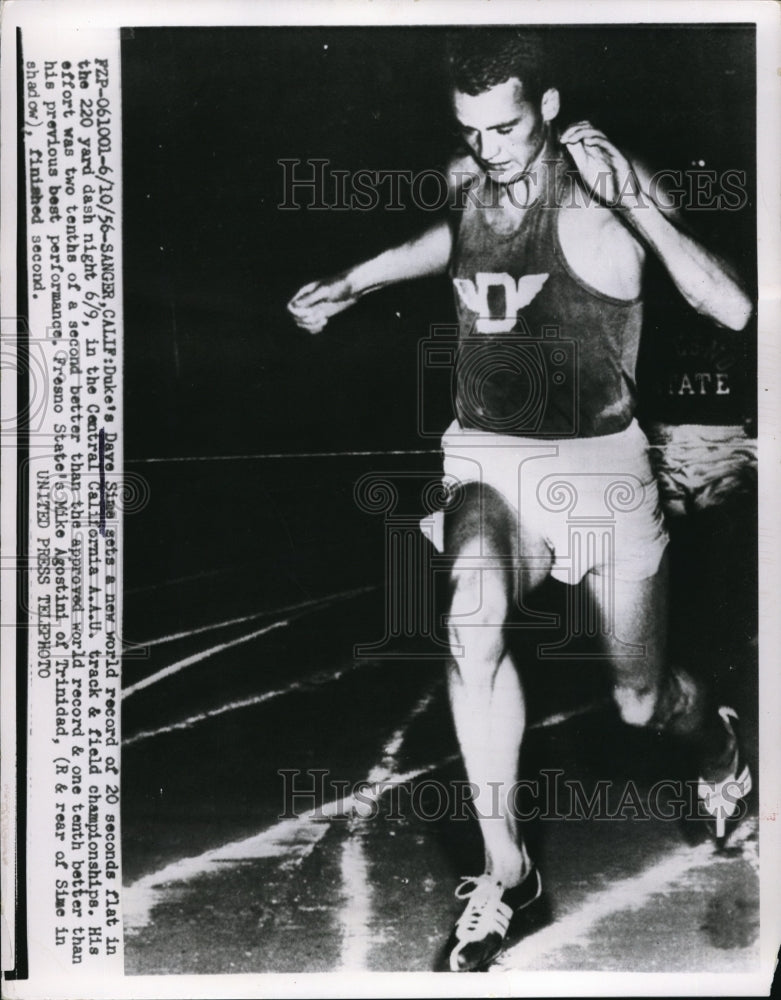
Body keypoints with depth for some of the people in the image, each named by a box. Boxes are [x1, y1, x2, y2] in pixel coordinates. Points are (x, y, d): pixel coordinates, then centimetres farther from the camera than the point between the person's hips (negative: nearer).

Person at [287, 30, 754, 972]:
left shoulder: (603, 188, -12)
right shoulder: (470, 178, 2)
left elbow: (734, 311, -19)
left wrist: (639, 206, -28)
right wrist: (357, 278, 31)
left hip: (598, 462, -2)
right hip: (487, 459, 3)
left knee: (639, 701, 8)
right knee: (472, 626, -29)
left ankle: (716, 736, 48)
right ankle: (505, 869, -12)